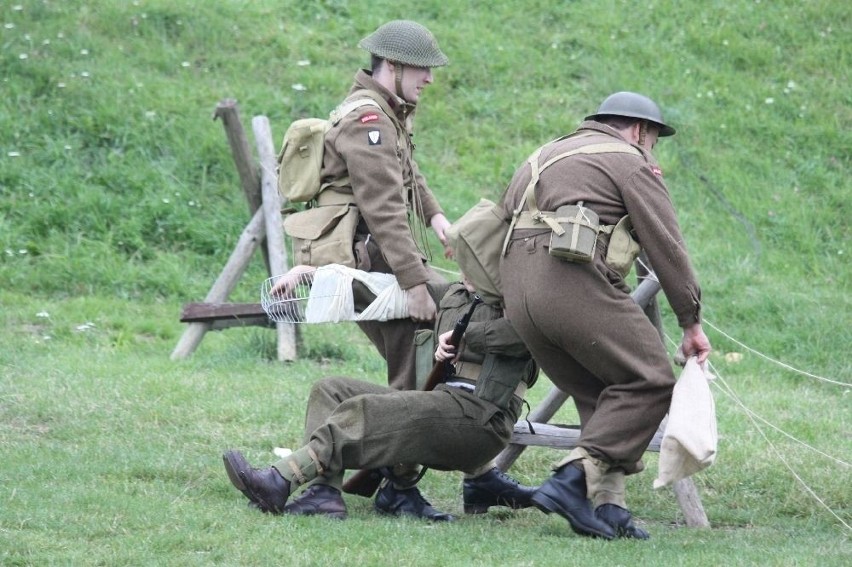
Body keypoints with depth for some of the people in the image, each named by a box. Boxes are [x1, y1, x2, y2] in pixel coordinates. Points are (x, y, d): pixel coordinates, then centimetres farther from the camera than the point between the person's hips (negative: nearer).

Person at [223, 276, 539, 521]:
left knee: (361, 412, -25)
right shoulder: (453, 295, 22)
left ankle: (279, 484, -32)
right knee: (330, 391, 1)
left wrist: (467, 334, -19)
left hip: (481, 415, -9)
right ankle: (324, 493, -20)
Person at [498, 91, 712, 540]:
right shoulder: (629, 162, 7)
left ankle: (606, 504, -1)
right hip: (574, 281, -8)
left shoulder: (546, 155, 32)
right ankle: (573, 480, -17)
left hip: (516, 289, 8)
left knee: (601, 398, 14)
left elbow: (502, 215, 26)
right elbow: (666, 246, 3)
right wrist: (691, 323, 7)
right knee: (648, 382, -4)